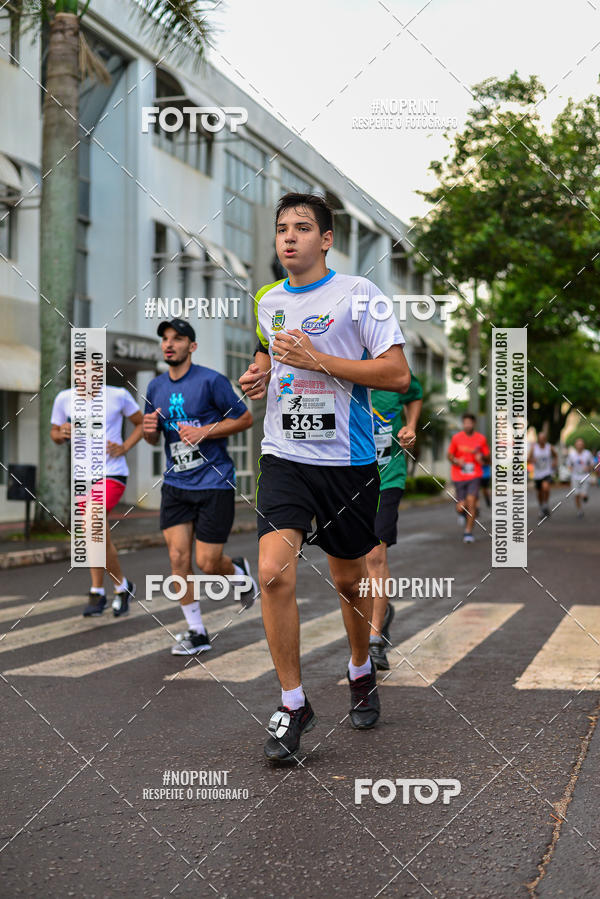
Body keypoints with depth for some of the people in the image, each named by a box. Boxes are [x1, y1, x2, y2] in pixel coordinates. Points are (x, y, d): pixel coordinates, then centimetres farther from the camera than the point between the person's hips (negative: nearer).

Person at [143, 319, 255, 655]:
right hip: (175, 485, 5)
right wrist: (150, 429, -5)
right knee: (178, 556, -5)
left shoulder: (211, 381, -9)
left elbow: (245, 418, -4)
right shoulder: (156, 387, 8)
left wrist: (205, 431, -15)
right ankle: (196, 632, 9)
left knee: (208, 564, -4)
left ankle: (238, 571, 32)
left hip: (214, 483, -5)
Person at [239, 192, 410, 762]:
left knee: (349, 579, 12)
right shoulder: (268, 302, 9)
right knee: (274, 572, -16)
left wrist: (316, 359, -18)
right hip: (284, 457, 3)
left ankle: (361, 673, 40)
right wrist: (259, 373, 5)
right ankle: (293, 704, -2)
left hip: (347, 460, -2)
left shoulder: (358, 294, -6)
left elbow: (398, 375, -12)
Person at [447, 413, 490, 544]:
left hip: (474, 476, -1)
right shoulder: (456, 438, 1)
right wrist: (456, 461, -11)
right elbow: (450, 455, 10)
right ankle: (462, 512, 37)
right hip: (458, 477, 1)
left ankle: (468, 532, -8)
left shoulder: (481, 439, 2)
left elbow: (487, 458, 11)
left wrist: (481, 457, -12)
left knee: (471, 501, -17)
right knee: (461, 507, -2)